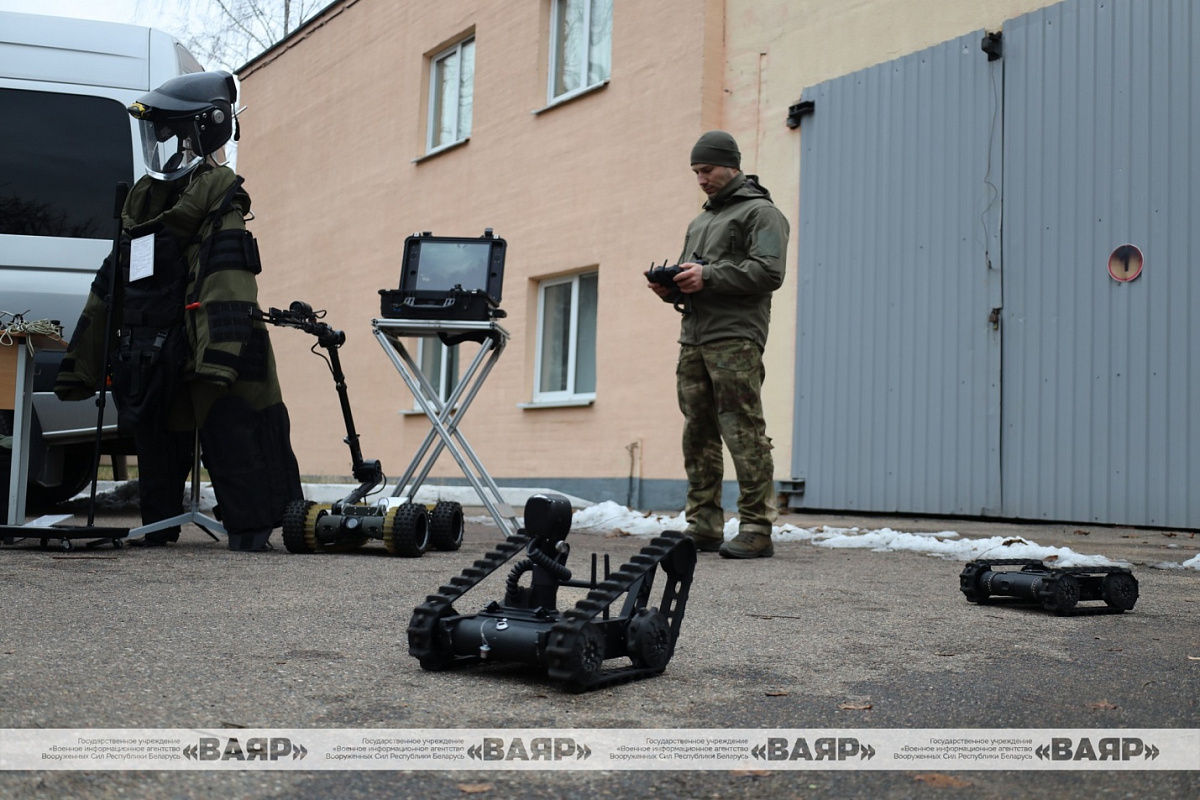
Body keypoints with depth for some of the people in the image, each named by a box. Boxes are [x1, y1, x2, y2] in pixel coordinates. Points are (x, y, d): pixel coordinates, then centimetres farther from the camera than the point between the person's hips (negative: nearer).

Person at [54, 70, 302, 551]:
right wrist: (80, 364, 22)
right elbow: (109, 286, 23)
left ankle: (249, 528, -8)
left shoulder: (218, 196, -4)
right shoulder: (143, 199, 21)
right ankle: (158, 526, 25)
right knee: (156, 446, 14)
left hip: (196, 357, -8)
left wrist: (219, 353, -31)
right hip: (149, 365, 8)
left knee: (230, 441, -10)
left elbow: (226, 283, -19)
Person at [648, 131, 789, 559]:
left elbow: (768, 271, -12)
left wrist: (708, 277, -16)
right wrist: (670, 286, 6)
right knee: (698, 434, 6)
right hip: (693, 339, 8)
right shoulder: (700, 221, 28)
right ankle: (704, 528, 10)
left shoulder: (760, 212, 2)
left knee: (744, 434, -11)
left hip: (735, 339, -8)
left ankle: (756, 530, -8)